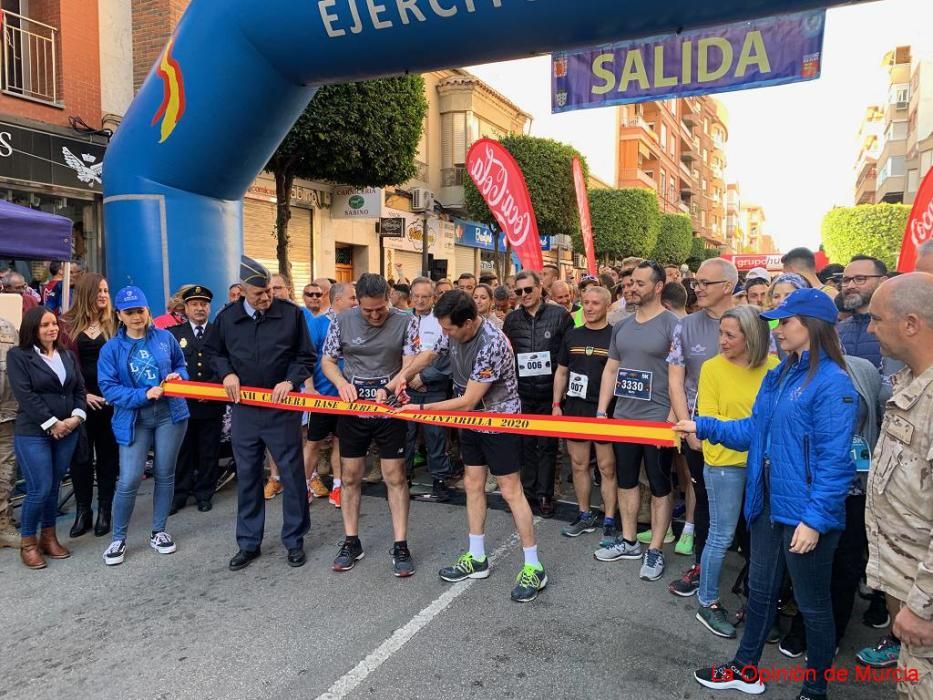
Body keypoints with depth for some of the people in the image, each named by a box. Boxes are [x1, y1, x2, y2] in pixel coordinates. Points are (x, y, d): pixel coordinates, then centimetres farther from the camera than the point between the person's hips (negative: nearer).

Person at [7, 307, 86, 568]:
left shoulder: (67, 355, 12)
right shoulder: (18, 356, -5)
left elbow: (79, 389, 9)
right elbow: (25, 395, -13)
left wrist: (76, 417, -7)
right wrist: (52, 424, -15)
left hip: (67, 432, 5)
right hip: (33, 433, -5)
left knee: (54, 487, 11)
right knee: (40, 489, -6)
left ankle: (49, 537, 24)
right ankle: (28, 543, 12)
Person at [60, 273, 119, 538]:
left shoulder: (113, 324, 4)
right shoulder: (68, 324, 2)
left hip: (109, 399, 0)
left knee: (108, 454, 7)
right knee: (81, 456, 6)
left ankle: (105, 511, 17)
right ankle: (82, 511, 19)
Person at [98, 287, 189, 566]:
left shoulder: (165, 337, 2)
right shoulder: (111, 349, -2)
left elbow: (181, 365, 15)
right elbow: (108, 388, -7)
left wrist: (178, 376, -8)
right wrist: (143, 395, -19)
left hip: (170, 414, 2)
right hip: (133, 419, -1)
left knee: (165, 475, 10)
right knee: (129, 480, -7)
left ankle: (158, 532, 26)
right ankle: (118, 539, 13)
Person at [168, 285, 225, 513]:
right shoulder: (173, 333, 7)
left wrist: (212, 387, -12)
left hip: (212, 403, 0)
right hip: (182, 402, 0)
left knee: (209, 452, 8)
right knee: (182, 452, 6)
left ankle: (204, 494, 20)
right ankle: (179, 495, 17)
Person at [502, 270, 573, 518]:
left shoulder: (559, 314, -4)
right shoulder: (511, 319, 5)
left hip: (550, 392, -2)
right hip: (521, 392, 2)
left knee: (547, 445, 8)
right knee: (525, 442, 11)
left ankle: (544, 493, 19)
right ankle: (527, 489, 25)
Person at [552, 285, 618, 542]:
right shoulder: (572, 335, 9)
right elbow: (561, 372, 14)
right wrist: (556, 403, 7)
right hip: (575, 408, 4)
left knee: (607, 467, 1)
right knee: (579, 465, 11)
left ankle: (610, 521, 13)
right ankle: (585, 516, 25)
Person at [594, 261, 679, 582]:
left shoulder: (671, 325, -9)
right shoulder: (622, 326, 9)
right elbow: (611, 369, 13)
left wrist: (672, 418, -17)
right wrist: (601, 411, 8)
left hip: (658, 420, -6)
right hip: (623, 417, 7)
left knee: (659, 486, 6)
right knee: (626, 480, 15)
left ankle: (655, 550, 16)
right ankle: (629, 541, 28)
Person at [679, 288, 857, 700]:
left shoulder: (833, 384, -19)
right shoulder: (779, 375, 7)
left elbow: (834, 461, -21)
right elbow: (754, 430, 12)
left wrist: (814, 518, -22)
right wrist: (703, 427, 6)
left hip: (805, 513, -8)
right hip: (769, 505, 8)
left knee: (812, 604, 12)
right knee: (760, 588, 21)